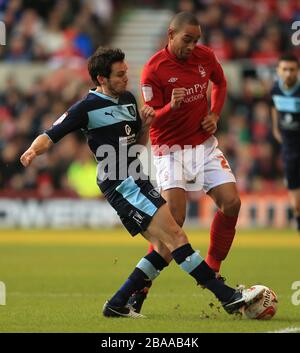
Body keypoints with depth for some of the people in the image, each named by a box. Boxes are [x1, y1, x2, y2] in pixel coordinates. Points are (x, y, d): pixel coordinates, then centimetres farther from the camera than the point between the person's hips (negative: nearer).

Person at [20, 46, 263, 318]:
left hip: (136, 182, 9)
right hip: (120, 184, -9)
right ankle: (228, 296, -17)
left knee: (167, 247, 6)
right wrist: (33, 151, -29)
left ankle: (117, 305, 10)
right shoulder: (87, 107, -7)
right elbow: (51, 136, -9)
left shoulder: (128, 99, 16)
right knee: (174, 235, -16)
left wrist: (146, 124, 4)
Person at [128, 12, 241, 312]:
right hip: (170, 148, -5)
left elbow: (220, 83, 20)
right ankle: (141, 289, -9)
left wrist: (214, 114, 4)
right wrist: (172, 106, -33)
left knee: (231, 203, -8)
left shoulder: (205, 56, -1)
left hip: (204, 144, 5)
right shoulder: (153, 70, -15)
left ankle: (212, 272, 10)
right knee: (174, 218, -18)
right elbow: (151, 118, -13)